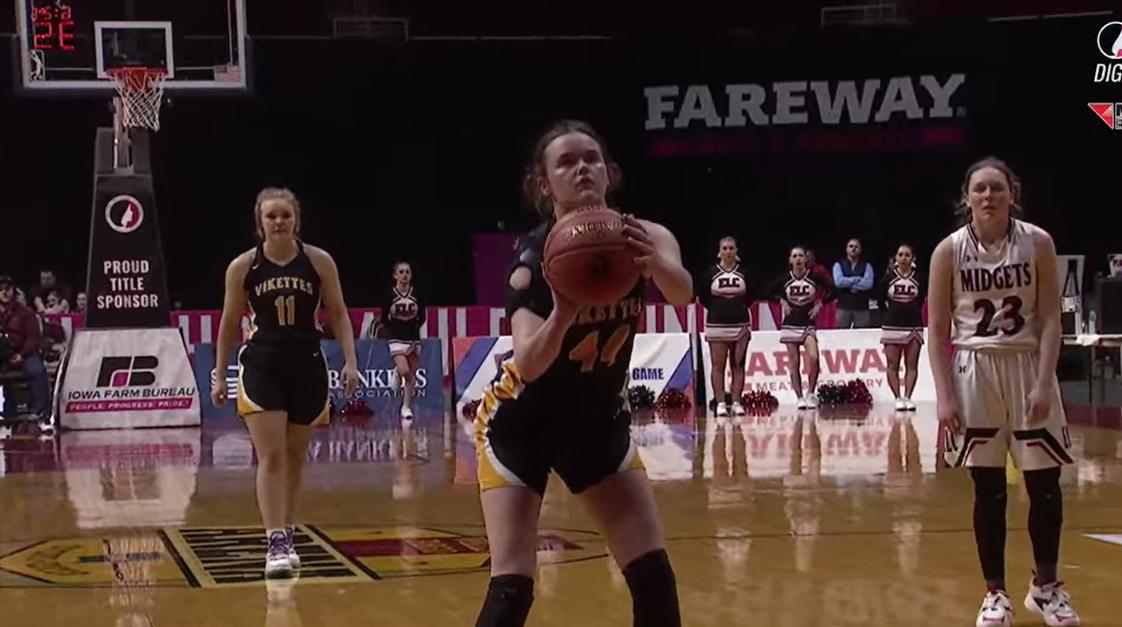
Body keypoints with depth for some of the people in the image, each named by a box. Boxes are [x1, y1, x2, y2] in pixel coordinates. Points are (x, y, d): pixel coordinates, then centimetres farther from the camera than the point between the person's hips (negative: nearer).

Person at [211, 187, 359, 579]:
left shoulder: (319, 262, -2)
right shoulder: (242, 267, -3)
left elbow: (338, 314, 4)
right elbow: (230, 324, 6)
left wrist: (350, 360, -5)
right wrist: (219, 375, 6)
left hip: (307, 367, 2)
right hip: (262, 367, -2)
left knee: (294, 457, 11)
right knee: (270, 457, -10)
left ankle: (287, 535, 23)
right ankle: (276, 544, -13)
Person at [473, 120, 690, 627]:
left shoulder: (640, 237, -13)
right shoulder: (534, 256, -22)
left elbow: (683, 294, -35)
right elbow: (529, 363, -36)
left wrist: (655, 265, -58)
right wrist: (563, 311, -56)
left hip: (600, 419, 4)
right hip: (522, 422, -4)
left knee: (654, 575, 1)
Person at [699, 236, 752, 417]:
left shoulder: (744, 272, 2)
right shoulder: (711, 272, -1)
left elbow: (752, 295, 11)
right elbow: (702, 296, 6)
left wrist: (741, 307, 2)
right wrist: (716, 307, 2)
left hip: (740, 324, 1)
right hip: (716, 324, -1)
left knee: (738, 365, 3)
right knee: (718, 365, 0)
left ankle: (736, 402, 7)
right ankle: (720, 402, 2)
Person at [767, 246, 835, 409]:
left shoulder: (814, 277, -5)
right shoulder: (784, 278, -3)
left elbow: (831, 292, 5)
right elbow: (770, 292, 13)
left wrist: (819, 304, -3)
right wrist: (782, 302, 0)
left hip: (808, 324, -1)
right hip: (790, 324, 1)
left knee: (813, 358, -20)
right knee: (794, 363, 1)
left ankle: (811, 393, -3)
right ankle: (800, 398, 9)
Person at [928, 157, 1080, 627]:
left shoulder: (1038, 243, -4)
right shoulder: (949, 251, -4)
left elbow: (1050, 320, -4)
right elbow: (938, 329, -2)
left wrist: (1043, 383, -14)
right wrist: (944, 395, -9)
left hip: (1028, 365, 1)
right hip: (975, 371, 0)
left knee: (1045, 481, 3)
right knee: (988, 487, 3)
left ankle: (1045, 585, 21)